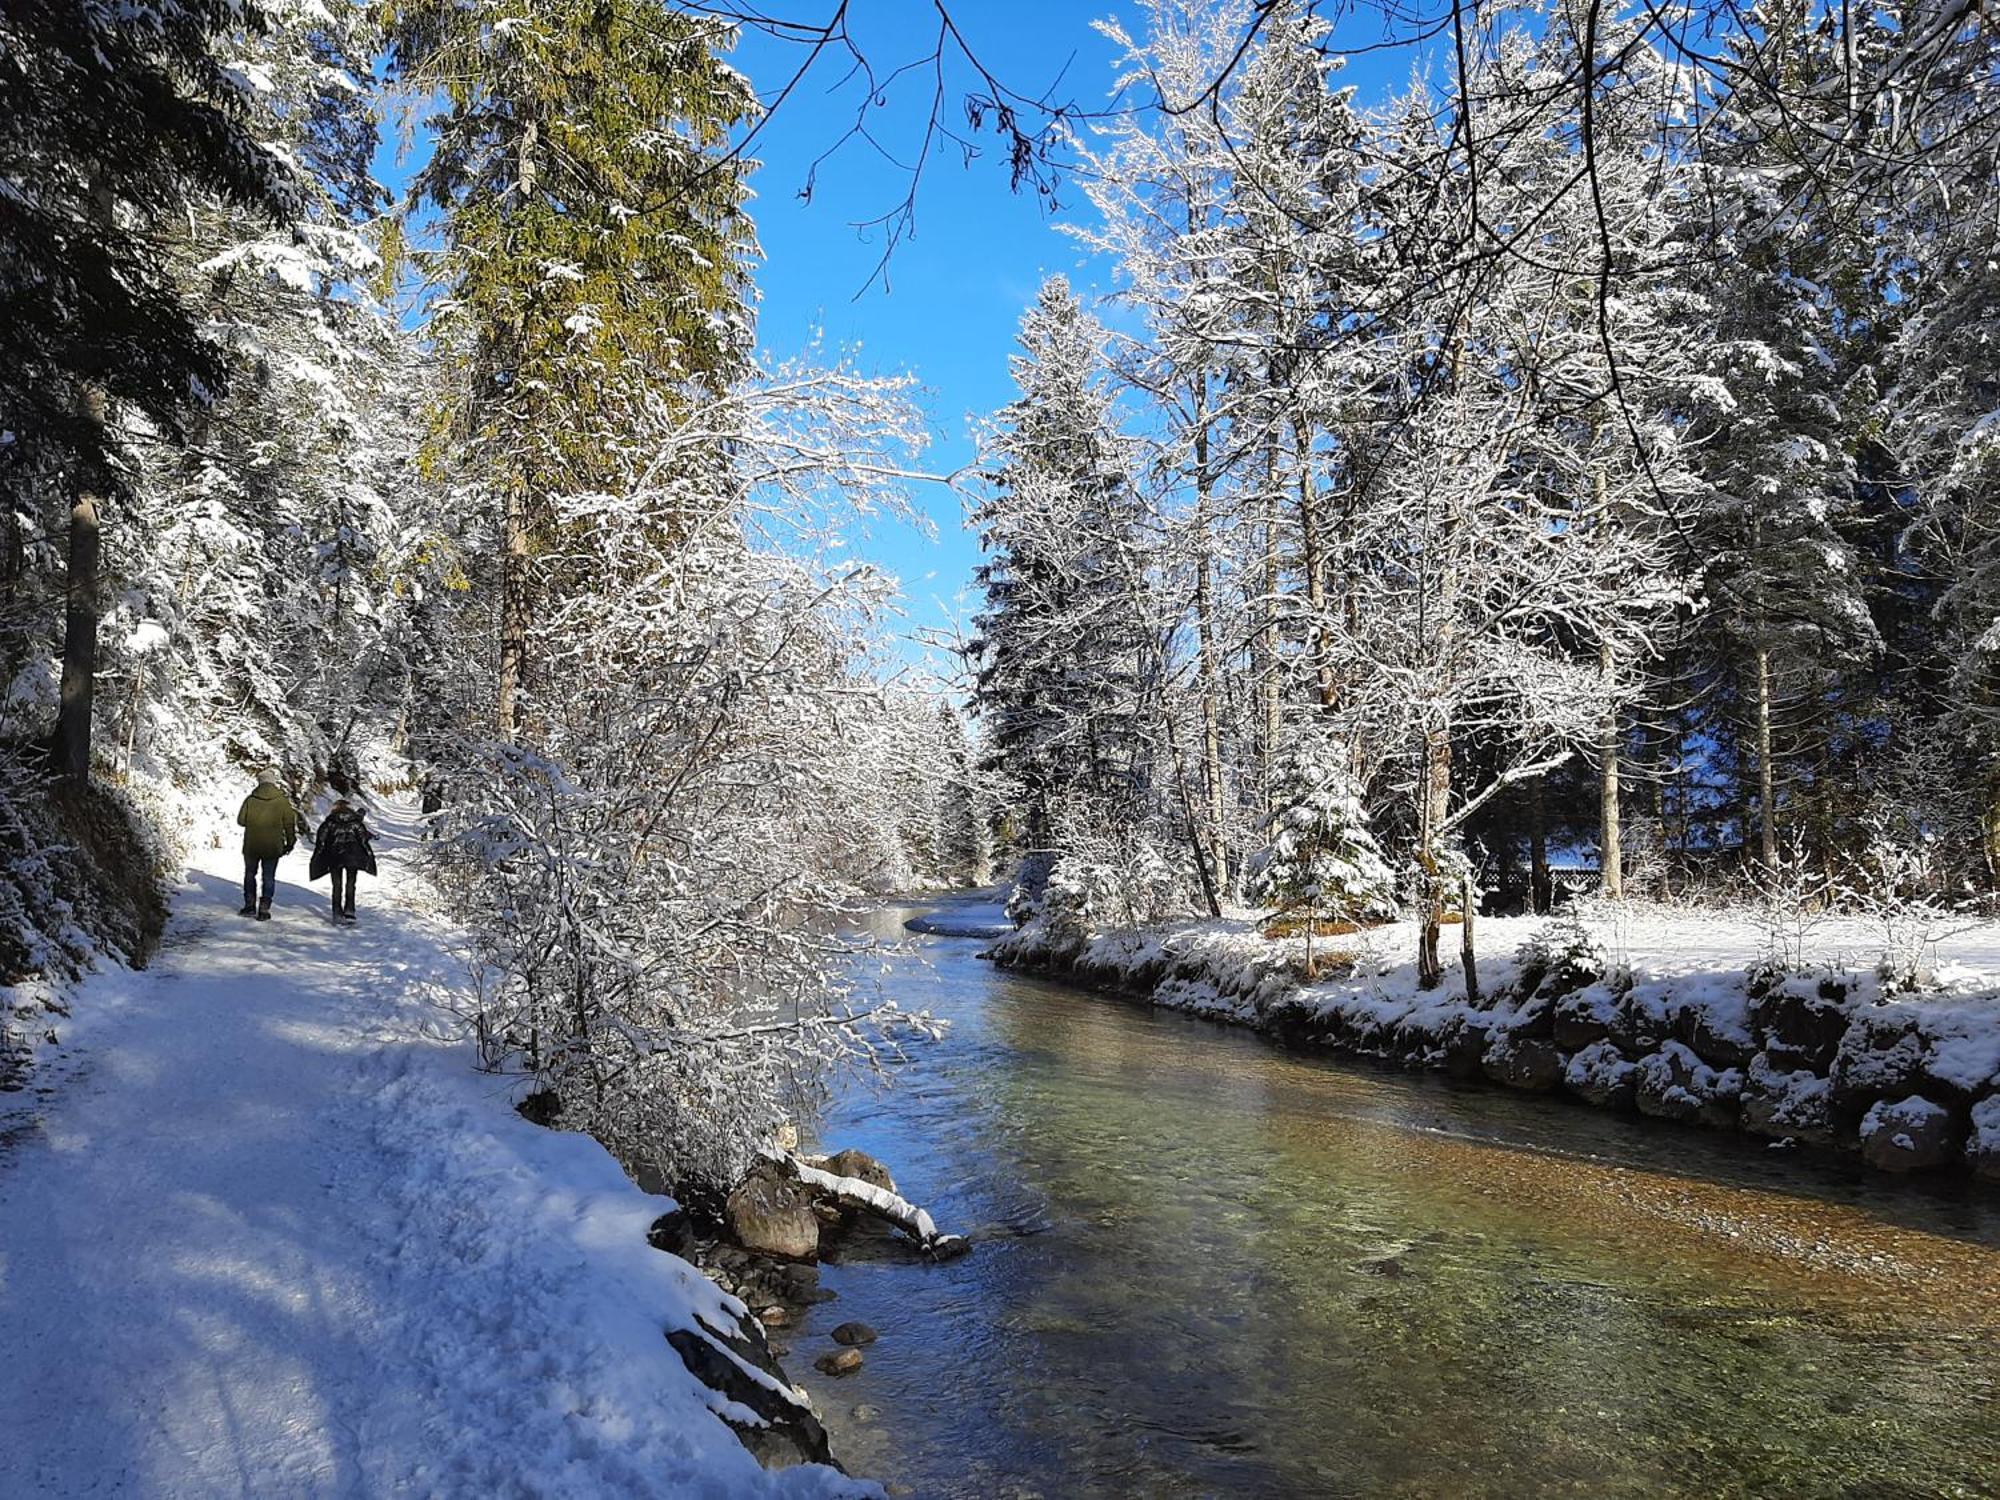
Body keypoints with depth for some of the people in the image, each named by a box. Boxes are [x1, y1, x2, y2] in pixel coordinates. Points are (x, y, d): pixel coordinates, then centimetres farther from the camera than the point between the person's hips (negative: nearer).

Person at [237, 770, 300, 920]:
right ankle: (264, 910, 4)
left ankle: (250, 905, 19)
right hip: (273, 846, -1)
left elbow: (241, 820, -1)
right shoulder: (282, 801, -6)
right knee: (269, 877, 7)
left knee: (250, 873, 19)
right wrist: (290, 843, 9)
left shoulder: (250, 799, -5)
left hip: (251, 845, 1)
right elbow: (290, 823, -2)